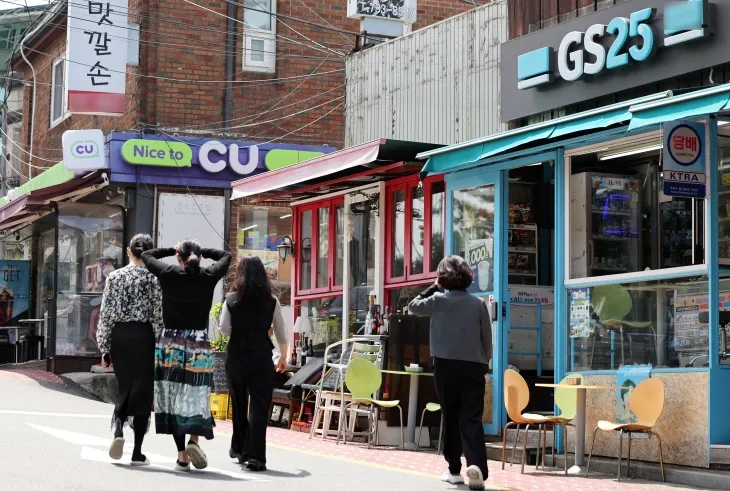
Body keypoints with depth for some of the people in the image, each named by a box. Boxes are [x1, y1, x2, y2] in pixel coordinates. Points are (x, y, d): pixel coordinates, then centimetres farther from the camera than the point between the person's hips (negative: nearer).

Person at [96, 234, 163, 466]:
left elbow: (105, 315, 4)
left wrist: (105, 349, 9)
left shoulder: (114, 277, 4)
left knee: (124, 389, 18)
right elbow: (158, 315, -7)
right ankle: (137, 453, 4)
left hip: (119, 336, 3)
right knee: (142, 392, 4)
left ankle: (118, 429, -9)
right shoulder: (153, 278, -4)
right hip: (143, 336, -3)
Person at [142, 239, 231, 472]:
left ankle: (182, 456, 2)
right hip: (198, 345, 0)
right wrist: (201, 250, 22)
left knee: (173, 398, 5)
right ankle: (194, 440, -15)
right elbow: (226, 256, 20)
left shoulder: (169, 274, -2)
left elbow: (147, 255, 16)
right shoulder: (208, 276, 0)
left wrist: (172, 250, 23)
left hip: (170, 344, 0)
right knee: (196, 397, 9)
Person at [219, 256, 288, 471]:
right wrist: (283, 357, 18)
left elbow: (224, 330, -5)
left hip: (236, 357, 2)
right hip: (261, 357, -2)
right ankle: (254, 455, -12)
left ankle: (239, 448, 29)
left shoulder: (232, 300, -1)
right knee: (259, 406, -3)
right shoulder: (271, 301, -1)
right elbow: (280, 333, 5)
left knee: (239, 403, 17)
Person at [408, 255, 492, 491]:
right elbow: (487, 338, 5)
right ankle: (476, 465, -22)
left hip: (446, 366, 0)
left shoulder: (439, 300, -3)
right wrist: (485, 363, 18)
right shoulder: (479, 303, 1)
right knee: (472, 419, -3)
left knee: (451, 418, 10)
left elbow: (413, 306, 15)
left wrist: (433, 288, 17)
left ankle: (455, 470, 14)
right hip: (473, 367, 0)